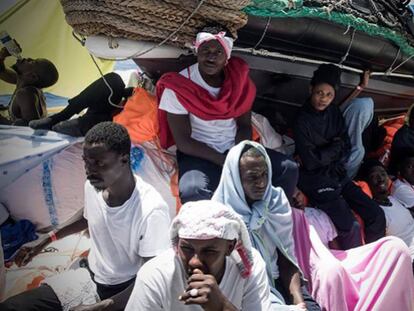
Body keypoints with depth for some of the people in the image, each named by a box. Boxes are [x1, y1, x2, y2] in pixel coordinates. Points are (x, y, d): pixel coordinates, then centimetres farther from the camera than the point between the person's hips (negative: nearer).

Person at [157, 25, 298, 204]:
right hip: (199, 154, -4)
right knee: (193, 191, -37)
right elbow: (183, 141, -15)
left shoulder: (239, 80, 0)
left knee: (289, 169, -12)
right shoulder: (178, 87, -13)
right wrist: (226, 162, -20)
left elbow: (244, 125, 5)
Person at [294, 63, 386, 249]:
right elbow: (310, 161, -16)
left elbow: (346, 148, 11)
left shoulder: (334, 113, 6)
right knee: (350, 227, -22)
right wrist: (336, 147, -5)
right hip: (316, 180, -6)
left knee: (376, 215, -3)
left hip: (337, 175, 7)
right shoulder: (302, 121, -12)